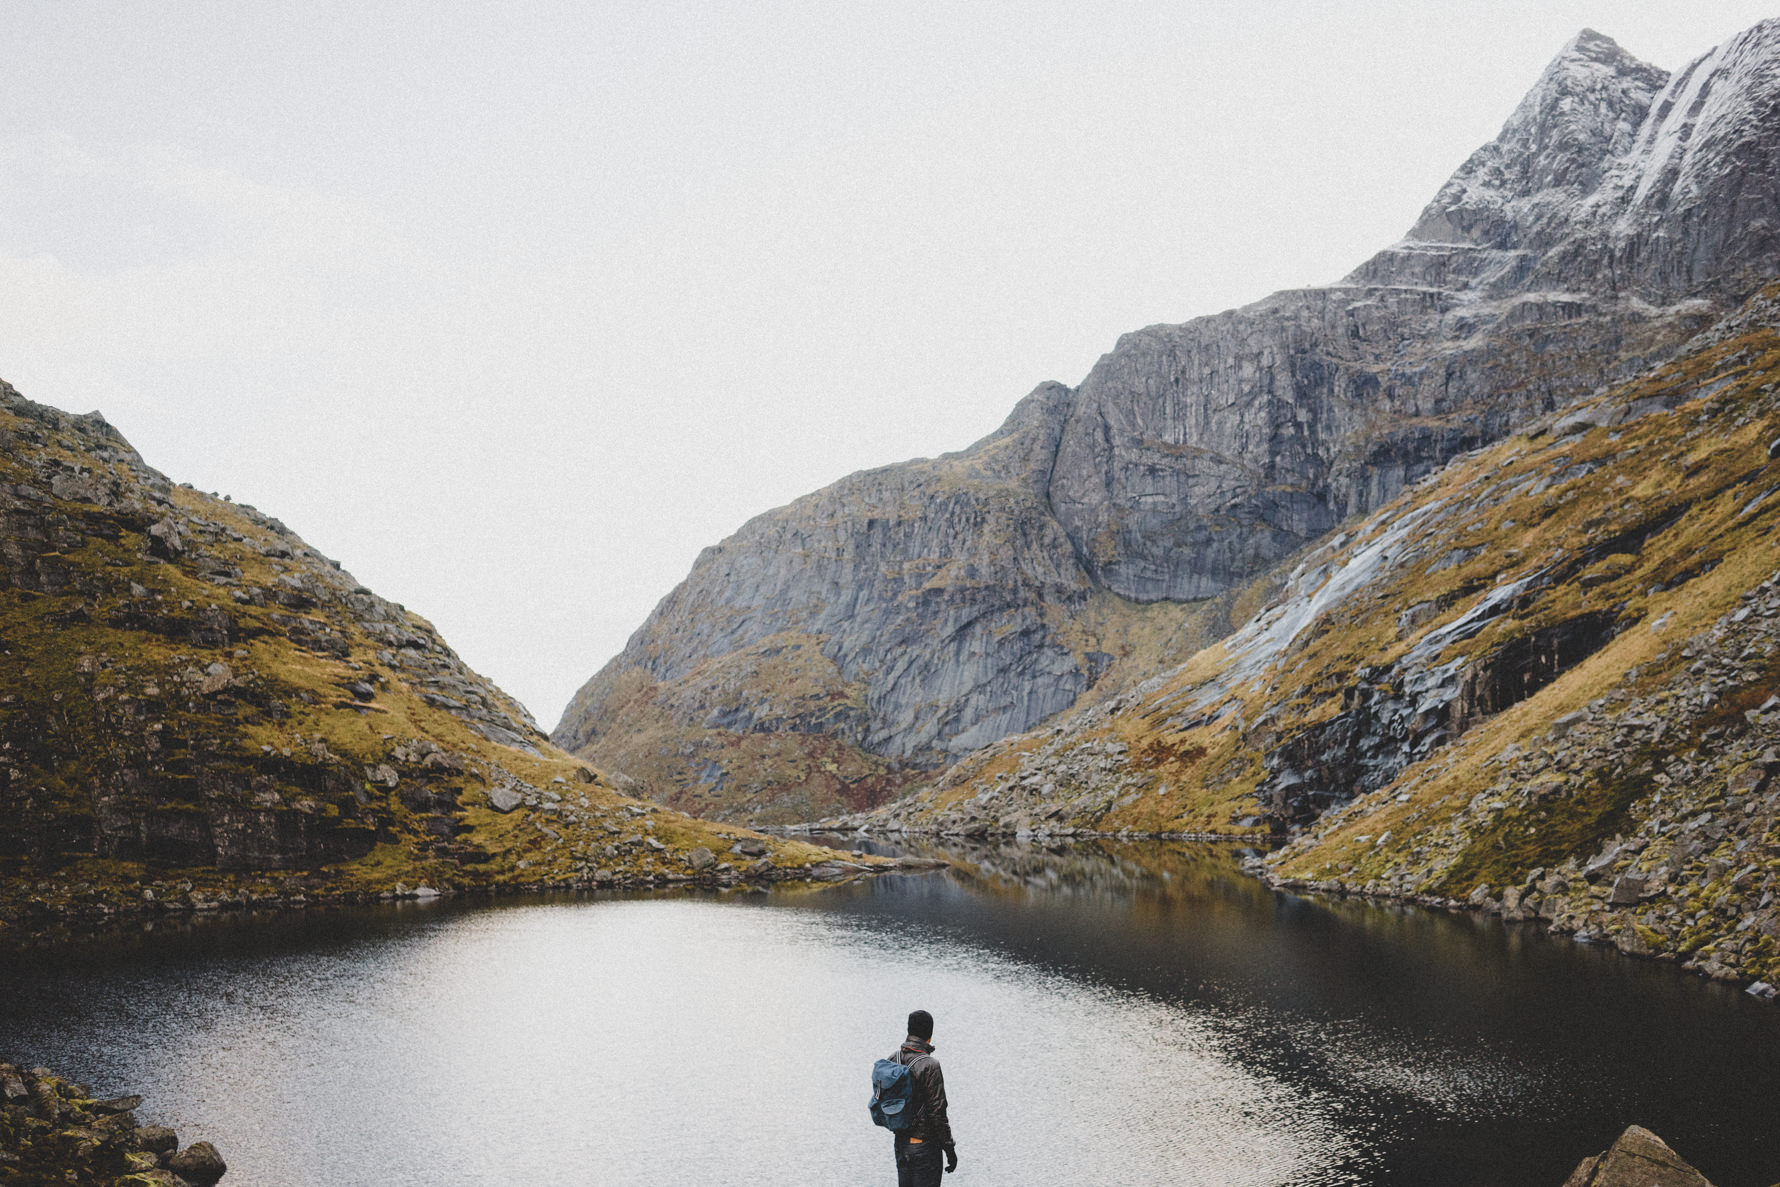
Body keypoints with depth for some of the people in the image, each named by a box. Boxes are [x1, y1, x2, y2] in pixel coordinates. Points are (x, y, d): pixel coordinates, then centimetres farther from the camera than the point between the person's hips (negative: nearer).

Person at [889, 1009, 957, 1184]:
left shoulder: (893, 1060, 1)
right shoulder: (930, 1066, -20)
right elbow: (937, 1112, -19)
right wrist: (949, 1148, -11)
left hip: (900, 1142, 7)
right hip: (924, 1145, -7)